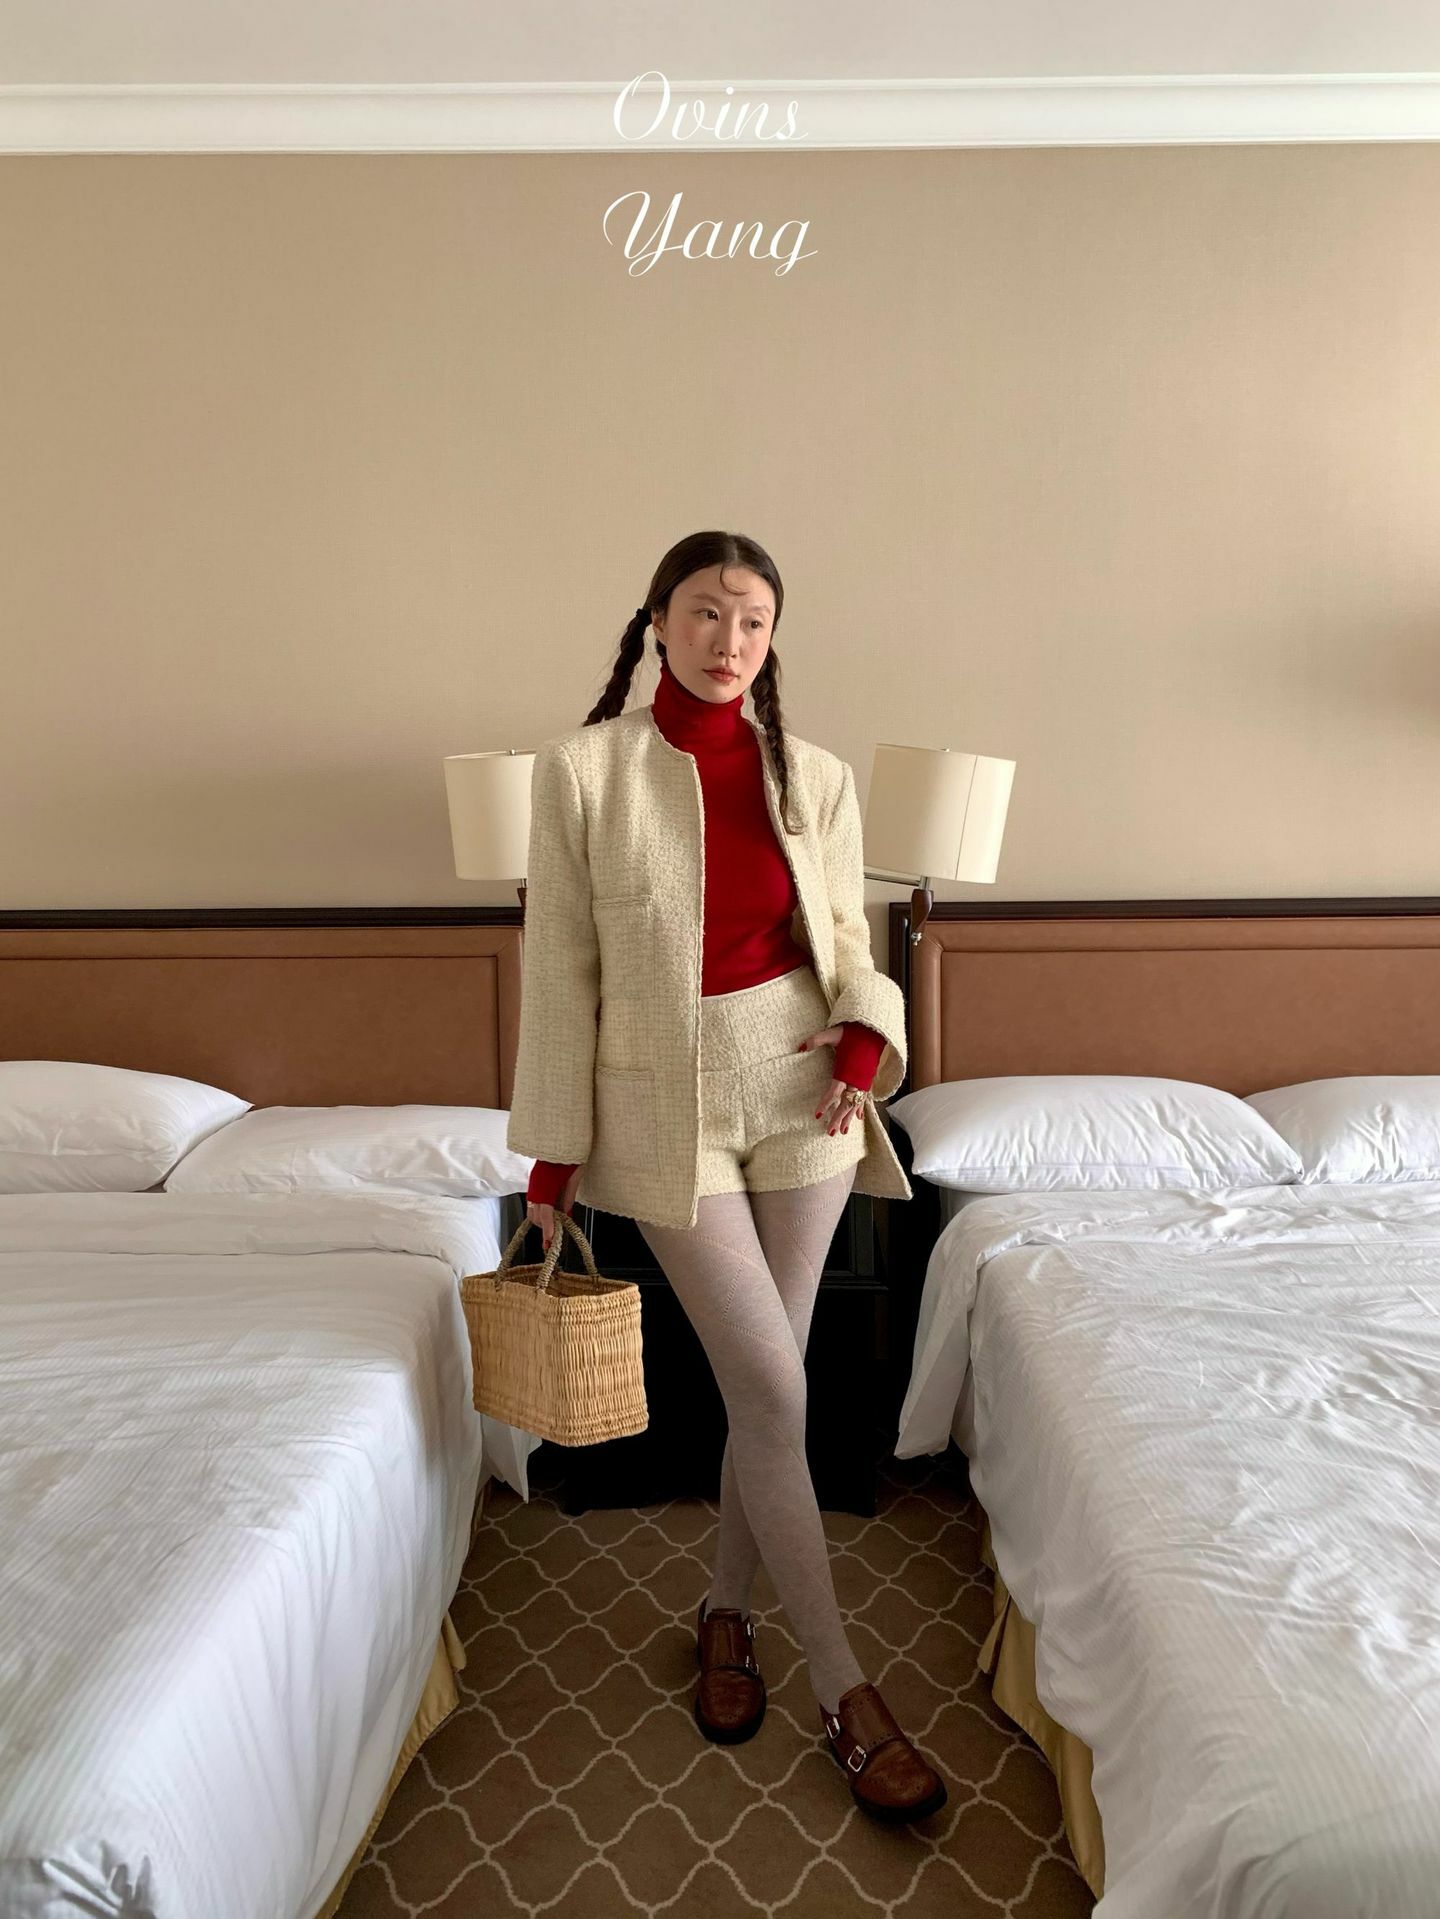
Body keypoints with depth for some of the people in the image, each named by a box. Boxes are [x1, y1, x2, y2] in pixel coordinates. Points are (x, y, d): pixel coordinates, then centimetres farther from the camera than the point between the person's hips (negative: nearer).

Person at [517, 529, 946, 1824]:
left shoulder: (810, 772, 4)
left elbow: (848, 939, 11)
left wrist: (862, 1043, -10)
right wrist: (554, 1159, -2)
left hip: (798, 1082, 3)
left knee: (764, 1380, 10)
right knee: (775, 1390, -2)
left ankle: (727, 1612, 35)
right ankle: (844, 1691, 16)